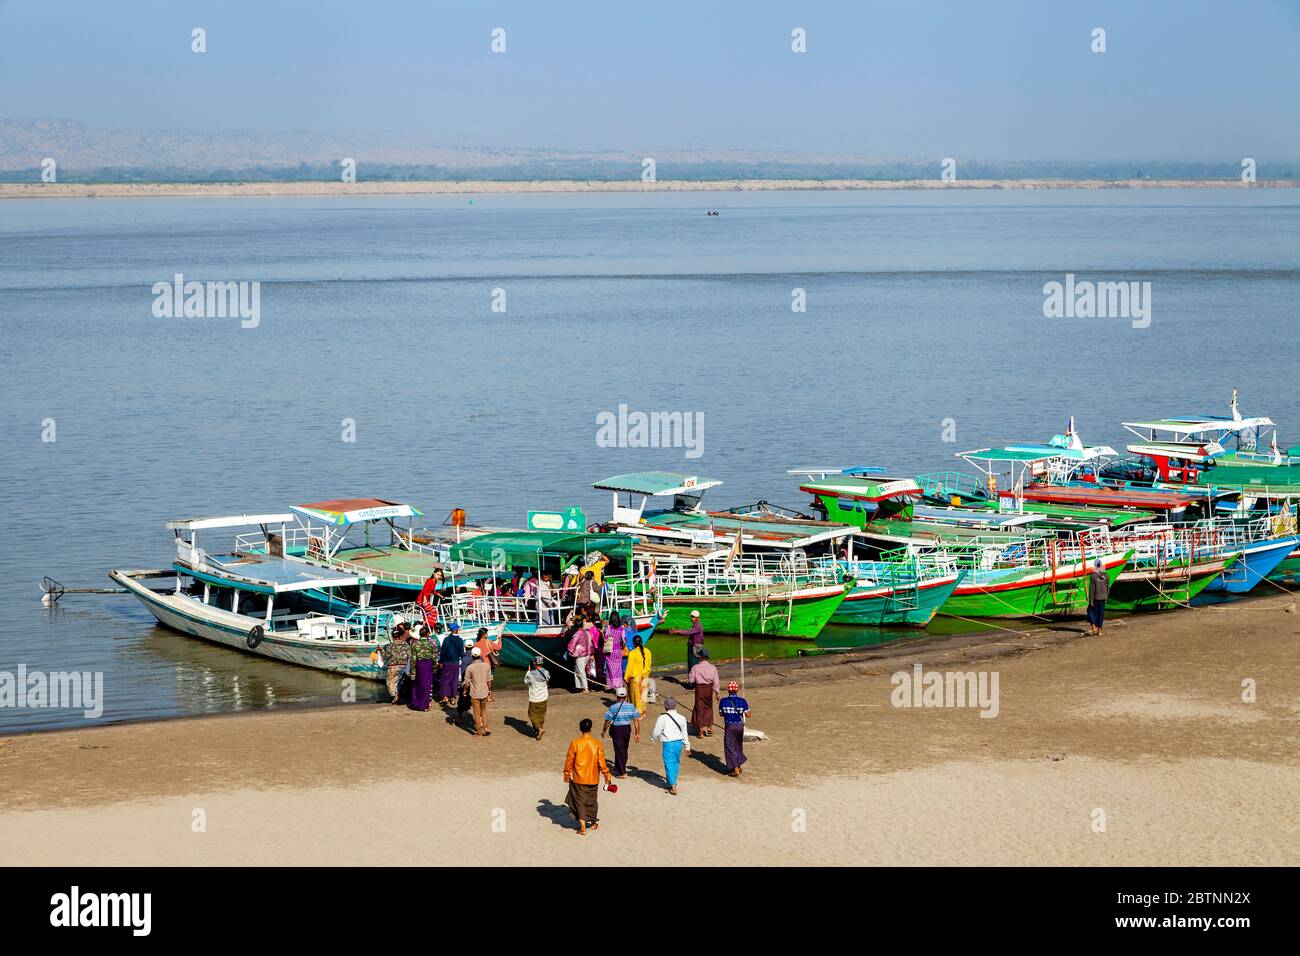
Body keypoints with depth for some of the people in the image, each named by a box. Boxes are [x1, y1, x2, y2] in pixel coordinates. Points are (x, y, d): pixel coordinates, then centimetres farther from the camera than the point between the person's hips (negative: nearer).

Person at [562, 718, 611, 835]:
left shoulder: (574, 743, -13)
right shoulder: (597, 744, -10)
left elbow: (569, 760, -5)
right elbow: (601, 762, -6)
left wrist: (567, 774, 9)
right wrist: (607, 776, 4)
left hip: (578, 778, -2)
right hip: (593, 779, 2)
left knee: (580, 801, 6)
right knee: (592, 800, 19)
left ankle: (583, 827, 0)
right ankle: (592, 823, 34)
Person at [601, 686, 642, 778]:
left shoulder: (613, 707, -14)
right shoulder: (631, 707, -5)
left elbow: (608, 721, -9)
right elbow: (636, 720, -5)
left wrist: (604, 731, 7)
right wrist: (637, 733, 1)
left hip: (616, 730, -4)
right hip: (627, 729, 4)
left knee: (619, 750, 4)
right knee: (624, 750, 20)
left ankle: (622, 772, 6)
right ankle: (618, 769, 35)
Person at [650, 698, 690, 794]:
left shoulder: (662, 718, -10)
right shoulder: (681, 718, 5)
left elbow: (657, 731, -4)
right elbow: (684, 734, 13)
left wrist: (652, 738, 18)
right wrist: (687, 746, 21)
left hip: (668, 743, -5)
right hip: (679, 742, 5)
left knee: (669, 764, -1)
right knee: (676, 763, 20)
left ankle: (672, 785, -5)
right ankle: (673, 781, 34)